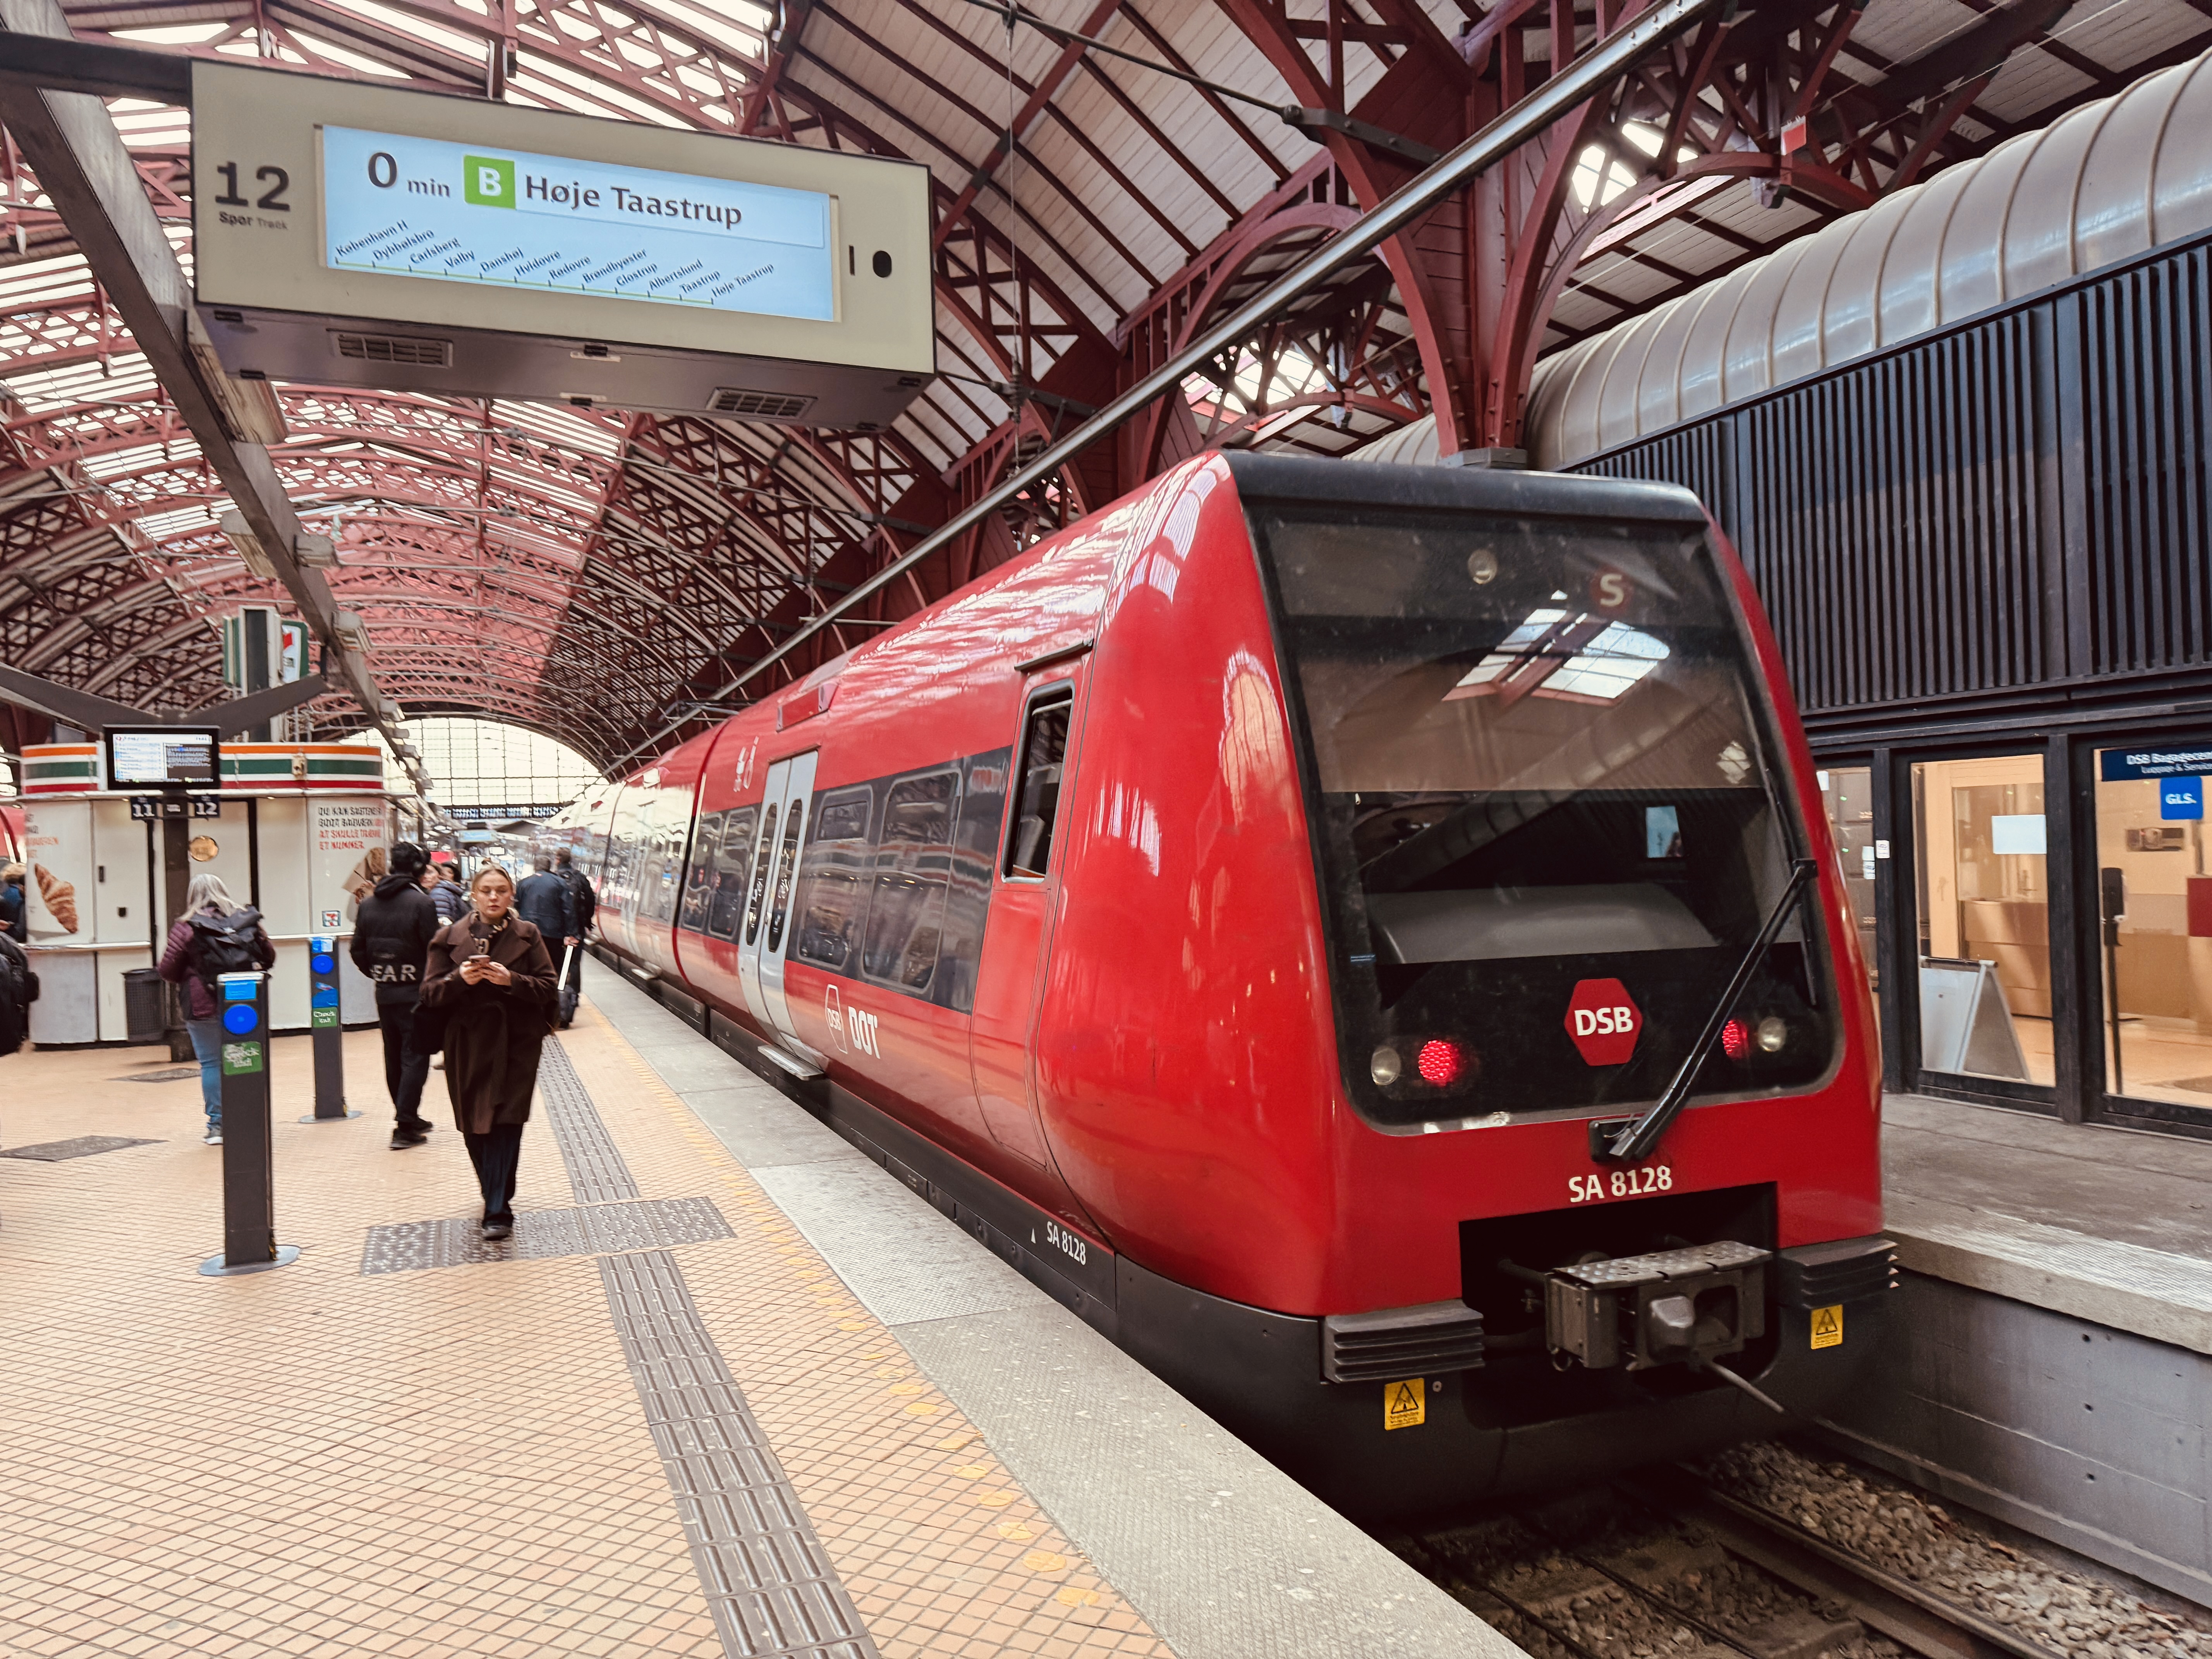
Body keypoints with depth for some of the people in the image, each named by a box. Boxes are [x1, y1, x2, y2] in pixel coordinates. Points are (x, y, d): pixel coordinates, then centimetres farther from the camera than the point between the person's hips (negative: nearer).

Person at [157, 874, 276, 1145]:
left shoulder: (186, 927, -5)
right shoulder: (248, 921, 4)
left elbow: (169, 971, -4)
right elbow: (269, 957, 11)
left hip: (206, 1008, -3)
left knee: (211, 1064, 4)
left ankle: (217, 1124, 4)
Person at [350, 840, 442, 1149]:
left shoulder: (368, 904, 5)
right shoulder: (421, 903, -15)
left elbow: (357, 950, 9)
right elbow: (434, 950, -17)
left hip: (384, 994, 6)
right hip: (415, 993, -6)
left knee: (394, 1058, 16)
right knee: (415, 1057, -1)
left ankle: (407, 1118, 27)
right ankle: (405, 1127, -5)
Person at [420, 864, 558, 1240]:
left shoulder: (528, 936, 3)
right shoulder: (450, 938, 4)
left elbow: (548, 988, -2)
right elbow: (430, 994, 1)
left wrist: (511, 980, -19)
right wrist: (460, 979, -18)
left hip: (516, 1043, -2)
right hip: (468, 1043, 2)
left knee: (506, 1123, -10)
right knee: (475, 1128, 8)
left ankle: (498, 1211, -8)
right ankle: (497, 1196, 29)